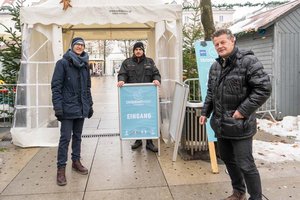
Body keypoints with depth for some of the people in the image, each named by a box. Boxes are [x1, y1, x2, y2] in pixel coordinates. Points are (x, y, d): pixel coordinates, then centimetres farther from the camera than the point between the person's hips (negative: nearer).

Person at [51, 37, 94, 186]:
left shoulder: (85, 65, 13)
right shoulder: (63, 63, -4)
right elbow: (56, 86, -9)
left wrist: (89, 105, 15)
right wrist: (58, 106, -16)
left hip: (81, 108, 6)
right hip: (68, 108, -5)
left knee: (78, 136, 14)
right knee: (65, 138, -4)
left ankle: (76, 161, 26)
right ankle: (61, 168, 4)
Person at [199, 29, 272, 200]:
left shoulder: (248, 61, -14)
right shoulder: (215, 66, 10)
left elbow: (264, 88, -18)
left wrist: (243, 110, -20)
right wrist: (205, 112, 13)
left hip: (240, 125, -8)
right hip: (221, 124, 8)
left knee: (245, 165, -2)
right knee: (227, 159, 20)